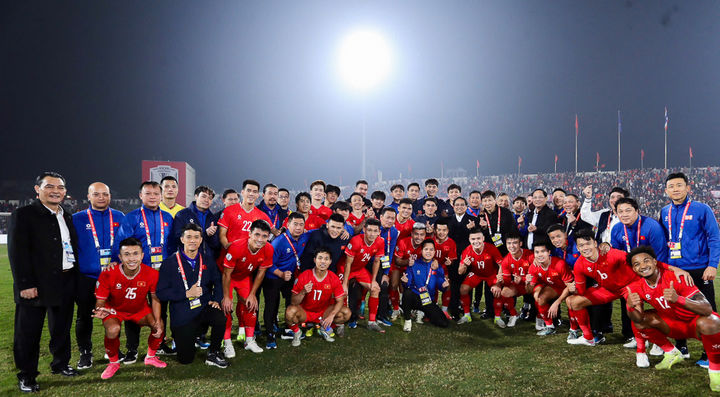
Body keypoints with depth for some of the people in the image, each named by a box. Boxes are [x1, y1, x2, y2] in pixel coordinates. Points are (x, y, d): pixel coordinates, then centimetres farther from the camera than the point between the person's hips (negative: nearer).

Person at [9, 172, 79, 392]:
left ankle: (60, 364, 34)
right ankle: (26, 376, 19)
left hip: (65, 284, 6)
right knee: (28, 333, 4)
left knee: (62, 329, 17)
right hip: (35, 286, -6)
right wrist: (25, 284, -18)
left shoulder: (67, 216, 13)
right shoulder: (23, 215, -7)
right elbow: (17, 252, -13)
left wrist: (73, 279, 10)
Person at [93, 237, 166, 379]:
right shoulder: (108, 274, -27)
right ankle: (113, 362, -1)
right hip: (115, 310, -2)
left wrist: (157, 322, -18)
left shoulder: (151, 274, -23)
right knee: (112, 330, -32)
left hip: (140, 309, 2)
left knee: (160, 327, -19)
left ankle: (150, 357, 12)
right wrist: (100, 311, -42)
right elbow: (100, 301, -17)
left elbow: (155, 298, -8)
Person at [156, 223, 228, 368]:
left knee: (220, 318, -33)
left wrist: (216, 300, -7)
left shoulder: (207, 261, 9)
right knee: (185, 359, -2)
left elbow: (217, 282, 13)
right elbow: (161, 293, -6)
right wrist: (187, 294, -16)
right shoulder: (169, 263, -1)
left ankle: (213, 354, -6)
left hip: (204, 308, 2)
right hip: (182, 316, -1)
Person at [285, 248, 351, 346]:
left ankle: (325, 329, 8)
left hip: (324, 313, 2)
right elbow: (294, 302, -14)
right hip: (305, 312, -2)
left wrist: (331, 315, -28)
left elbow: (340, 301, -10)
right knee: (290, 311, -33)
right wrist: (303, 292, -35)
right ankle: (296, 332, 1)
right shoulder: (303, 276, -16)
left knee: (346, 313, -20)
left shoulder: (334, 279, -10)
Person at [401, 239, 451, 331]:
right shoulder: (414, 264, -3)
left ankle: (421, 313, 17)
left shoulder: (438, 267, 4)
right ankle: (408, 320, -11)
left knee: (445, 323, -11)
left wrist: (444, 286, -20)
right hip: (414, 297, -3)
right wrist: (405, 281, -29)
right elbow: (408, 284, -6)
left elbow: (440, 286, 3)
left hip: (428, 301, 3)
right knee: (407, 293, -38)